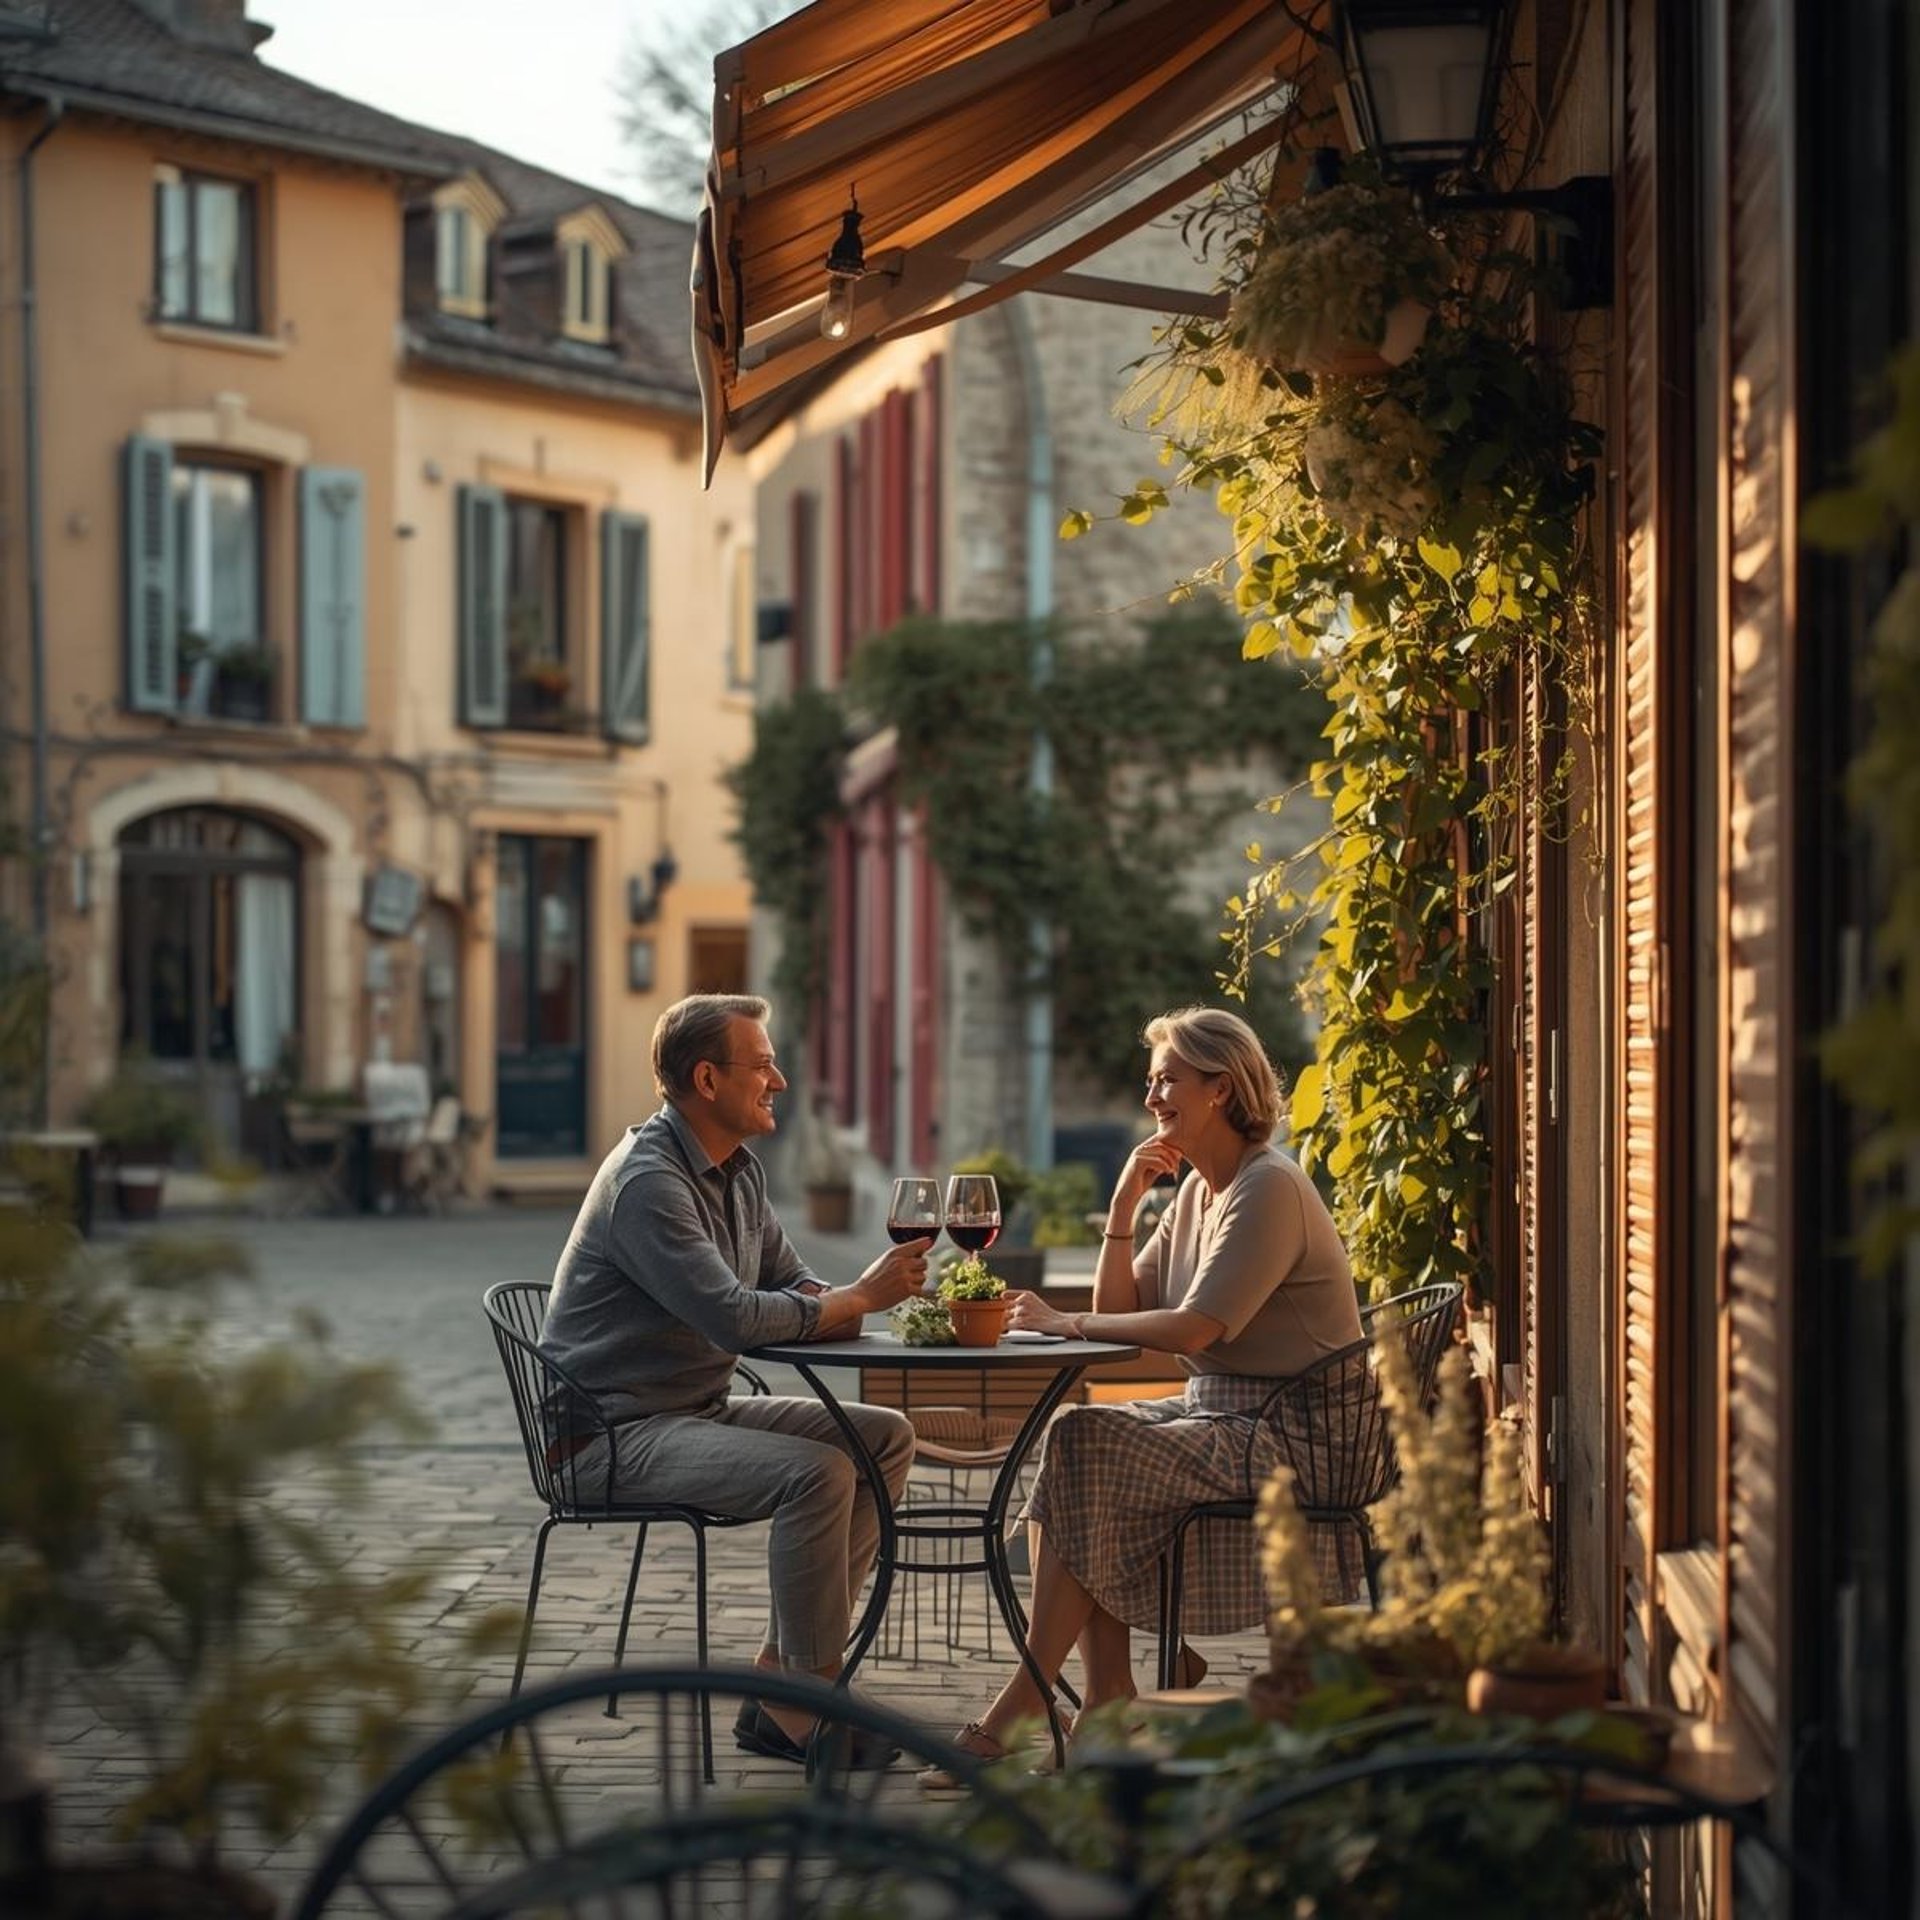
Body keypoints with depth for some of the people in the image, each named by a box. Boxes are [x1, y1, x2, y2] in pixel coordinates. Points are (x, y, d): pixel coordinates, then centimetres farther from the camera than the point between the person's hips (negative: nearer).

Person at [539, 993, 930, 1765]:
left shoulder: (738, 1171, 12)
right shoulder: (648, 1180, -20)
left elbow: (790, 1284, 15)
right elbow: (732, 1318, -28)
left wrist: (856, 1297, -9)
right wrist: (861, 1297, -19)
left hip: (700, 1410, 10)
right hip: (617, 1433, -10)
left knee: (887, 1438, 0)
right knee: (817, 1473, -28)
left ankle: (777, 1680, -3)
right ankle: (804, 1702, -16)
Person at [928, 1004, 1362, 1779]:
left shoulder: (1269, 1191, -15)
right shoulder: (1198, 1192, 15)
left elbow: (1193, 1329, -24)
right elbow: (1120, 1313, 10)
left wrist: (1063, 1322, -17)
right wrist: (1122, 1209, -1)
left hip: (1279, 1438, -9)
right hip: (1214, 1412, 9)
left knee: (1082, 1453, -22)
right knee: (1064, 1439, -10)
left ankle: (1019, 1709, -16)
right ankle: (1110, 1698, -12)